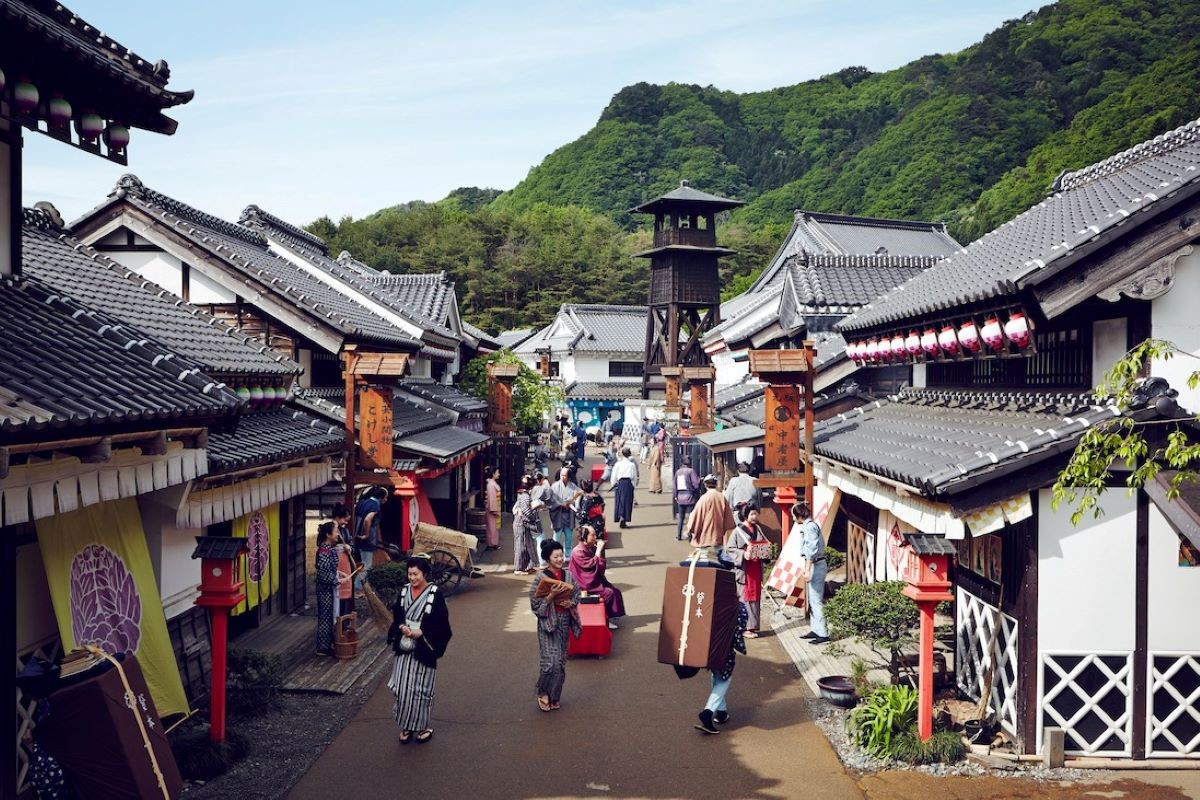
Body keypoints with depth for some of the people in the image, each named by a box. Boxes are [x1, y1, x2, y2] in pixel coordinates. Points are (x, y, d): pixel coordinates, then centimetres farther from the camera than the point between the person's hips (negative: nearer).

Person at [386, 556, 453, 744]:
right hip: (404, 649, 4)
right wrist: (402, 627, -10)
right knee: (403, 689, 4)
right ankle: (406, 726, 19)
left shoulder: (435, 594, -10)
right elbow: (396, 616, 10)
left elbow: (441, 623, -9)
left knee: (421, 690, 3)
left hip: (424, 650, -4)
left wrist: (421, 632, -19)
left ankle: (422, 726, 18)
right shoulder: (404, 591, 4)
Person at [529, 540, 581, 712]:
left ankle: (554, 696, 23)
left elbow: (577, 594, 11)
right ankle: (543, 693, 13)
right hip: (548, 622, -4)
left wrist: (570, 602, -9)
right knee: (550, 661, -9)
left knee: (560, 661, 10)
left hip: (564, 621, 5)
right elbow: (535, 602, -9)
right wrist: (551, 597, -22)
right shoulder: (540, 578, -10)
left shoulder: (568, 575, 3)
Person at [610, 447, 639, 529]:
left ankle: (620, 517, 2)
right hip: (629, 483, 0)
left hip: (620, 483, 0)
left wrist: (614, 486, 14)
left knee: (619, 501, 11)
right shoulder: (632, 465, 0)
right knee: (627, 502, 4)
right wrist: (634, 486, 13)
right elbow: (635, 477, 2)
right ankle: (624, 520, -2)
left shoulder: (617, 464, 0)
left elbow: (614, 477, 3)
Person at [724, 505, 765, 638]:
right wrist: (743, 554, -21)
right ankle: (746, 627, 2)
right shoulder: (738, 531, -7)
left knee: (756, 596, 9)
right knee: (745, 597, -3)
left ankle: (753, 626, 16)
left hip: (756, 568, 6)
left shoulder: (758, 529, 10)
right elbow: (729, 549, -9)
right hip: (744, 568, -6)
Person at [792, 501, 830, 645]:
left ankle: (823, 634, -5)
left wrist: (808, 569, -21)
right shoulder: (808, 525, 15)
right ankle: (816, 630, 20)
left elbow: (812, 550, -21)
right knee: (812, 600, 14)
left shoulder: (810, 526, -15)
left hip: (816, 565, -10)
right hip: (815, 565, 10)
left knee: (816, 600, -8)